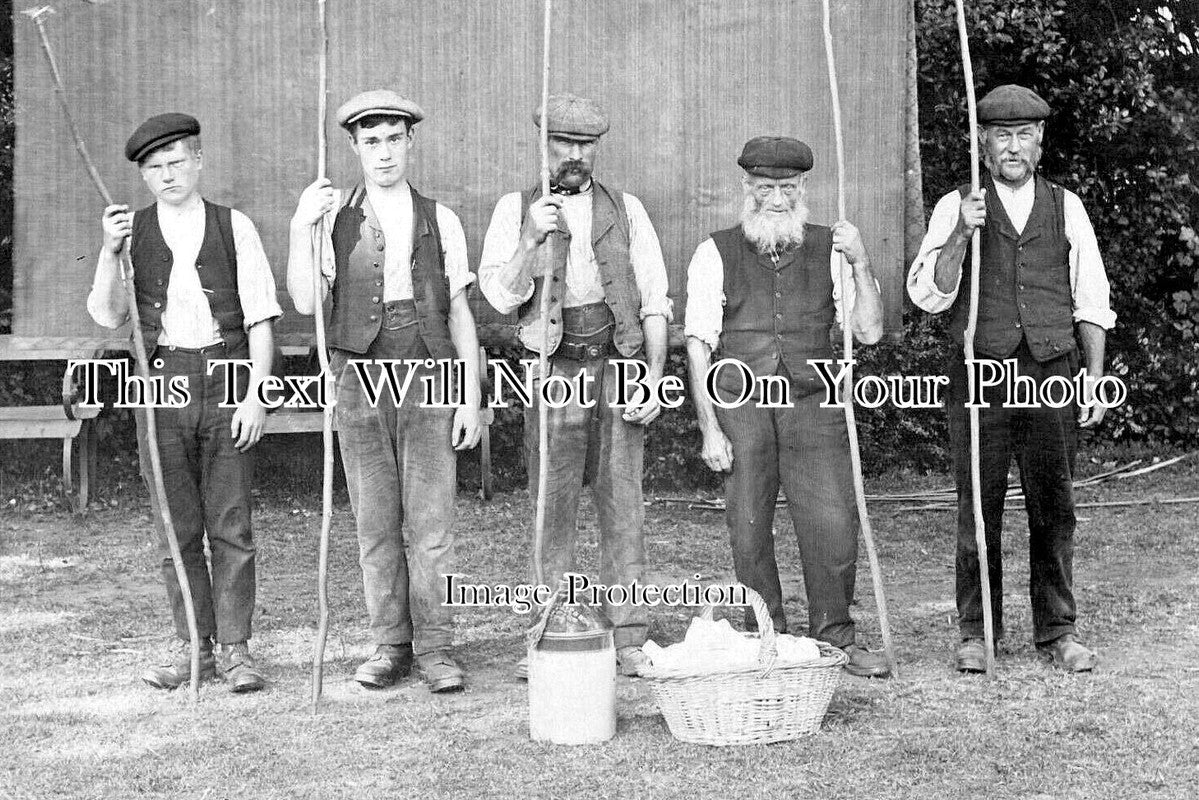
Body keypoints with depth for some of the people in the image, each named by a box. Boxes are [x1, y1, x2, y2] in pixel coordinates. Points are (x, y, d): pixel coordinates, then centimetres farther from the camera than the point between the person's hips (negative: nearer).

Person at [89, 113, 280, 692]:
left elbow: (259, 317, 1)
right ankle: (194, 648, 15)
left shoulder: (234, 227, 3)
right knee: (176, 527, 6)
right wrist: (109, 252, -14)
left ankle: (234, 649, 8)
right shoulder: (132, 231, 7)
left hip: (226, 383, -2)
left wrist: (256, 394, -8)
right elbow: (108, 315, 1)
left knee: (231, 525, 0)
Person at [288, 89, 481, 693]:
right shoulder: (334, 220, 6)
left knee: (430, 524, -1)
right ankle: (389, 647, 16)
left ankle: (434, 649, 7)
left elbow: (461, 315, 7)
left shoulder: (439, 220, 7)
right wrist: (300, 228, -14)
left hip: (429, 382, -1)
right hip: (360, 386, 1)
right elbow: (305, 302, -5)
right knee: (376, 525, 6)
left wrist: (471, 399, 2)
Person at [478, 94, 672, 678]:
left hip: (620, 364, 1)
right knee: (552, 508, 0)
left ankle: (627, 639, 5)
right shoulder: (516, 209, 8)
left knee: (623, 504, 0)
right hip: (553, 368, 0)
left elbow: (654, 300, 7)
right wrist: (532, 240, -16)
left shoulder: (625, 209, 11)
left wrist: (654, 377, -3)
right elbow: (501, 296, -1)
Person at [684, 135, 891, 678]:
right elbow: (698, 346, 2)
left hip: (813, 406, 1)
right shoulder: (715, 254, 4)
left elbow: (870, 332, 6)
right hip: (740, 407, -1)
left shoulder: (828, 250, 9)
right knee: (749, 533, 1)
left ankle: (833, 637, 13)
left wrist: (861, 264, -7)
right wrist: (709, 428, -4)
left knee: (833, 526, -5)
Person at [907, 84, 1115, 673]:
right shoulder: (956, 207, 5)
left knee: (1053, 508, 4)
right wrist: (961, 235, -18)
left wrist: (1096, 376, 6)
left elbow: (1092, 301, 12)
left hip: (1051, 372, 1)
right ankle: (975, 632, 12)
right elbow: (927, 295, -4)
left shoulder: (1065, 207, 11)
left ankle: (1057, 631, 15)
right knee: (978, 510, 2)